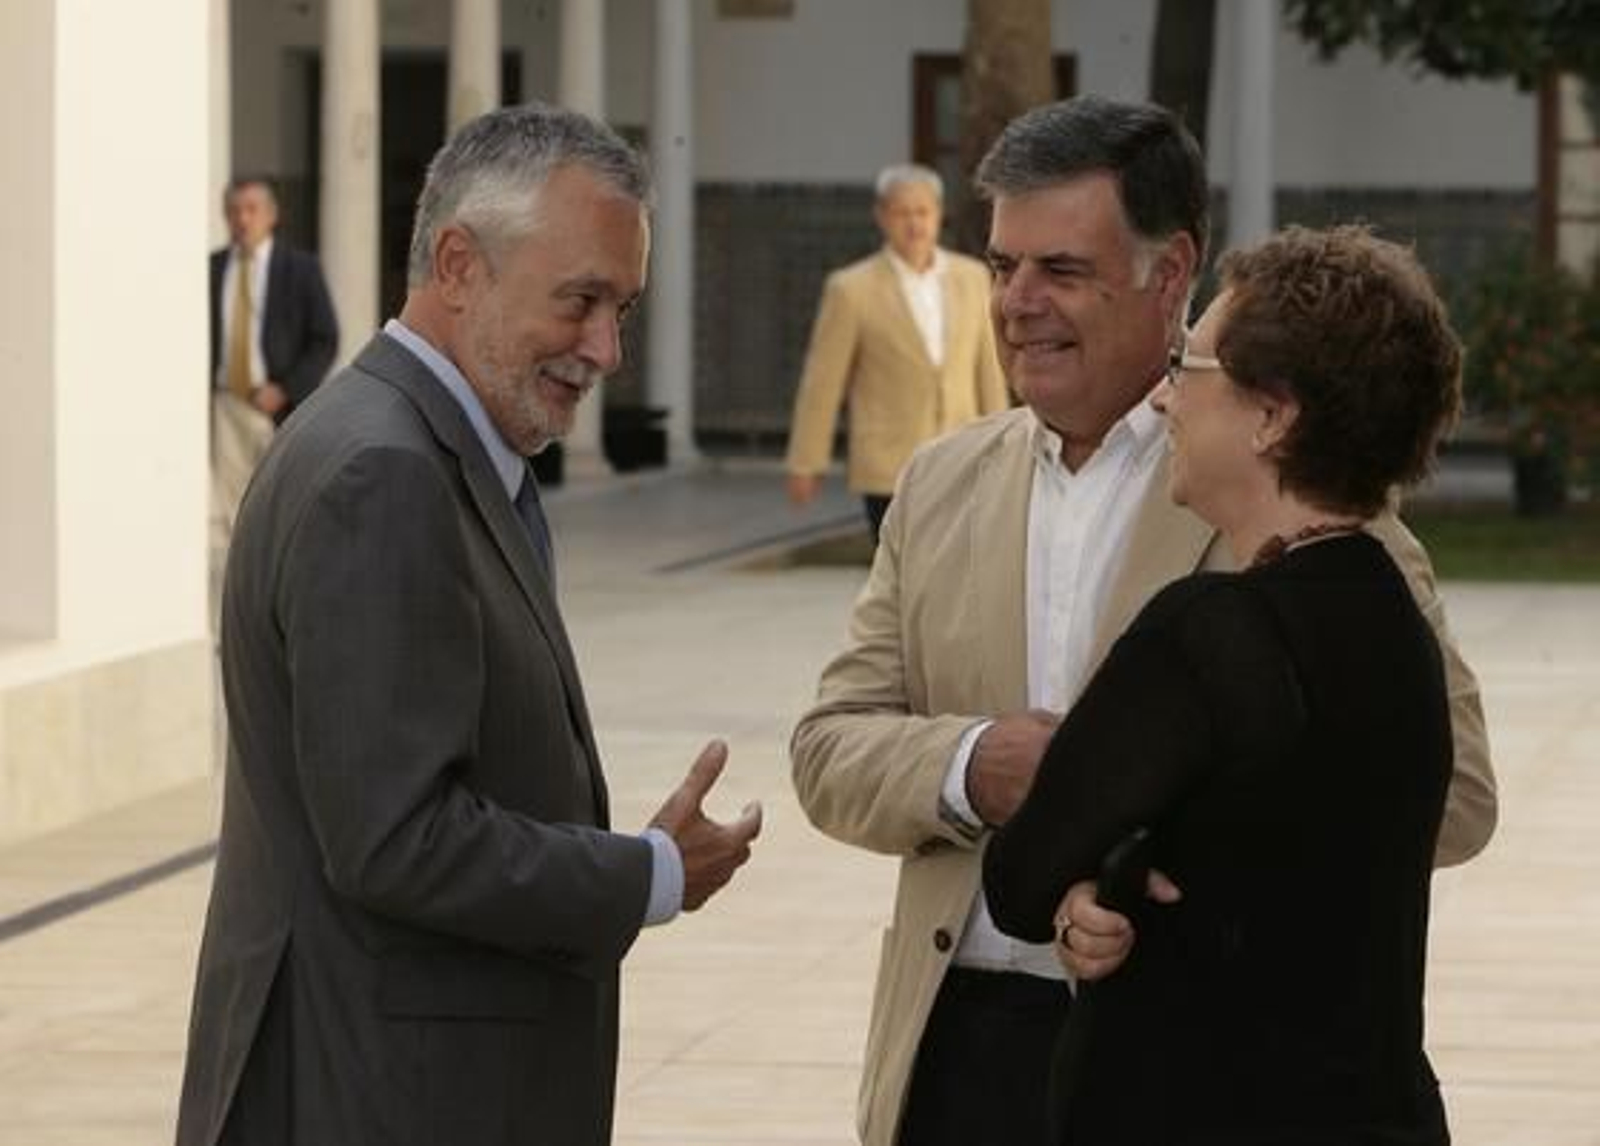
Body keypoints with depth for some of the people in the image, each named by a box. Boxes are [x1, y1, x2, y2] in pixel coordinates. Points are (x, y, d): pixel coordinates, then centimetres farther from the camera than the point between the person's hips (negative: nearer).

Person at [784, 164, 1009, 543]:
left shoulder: (972, 277, 7)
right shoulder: (852, 289, -5)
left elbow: (989, 369, 11)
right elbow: (821, 383, -2)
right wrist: (805, 464, -1)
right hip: (889, 469, -4)